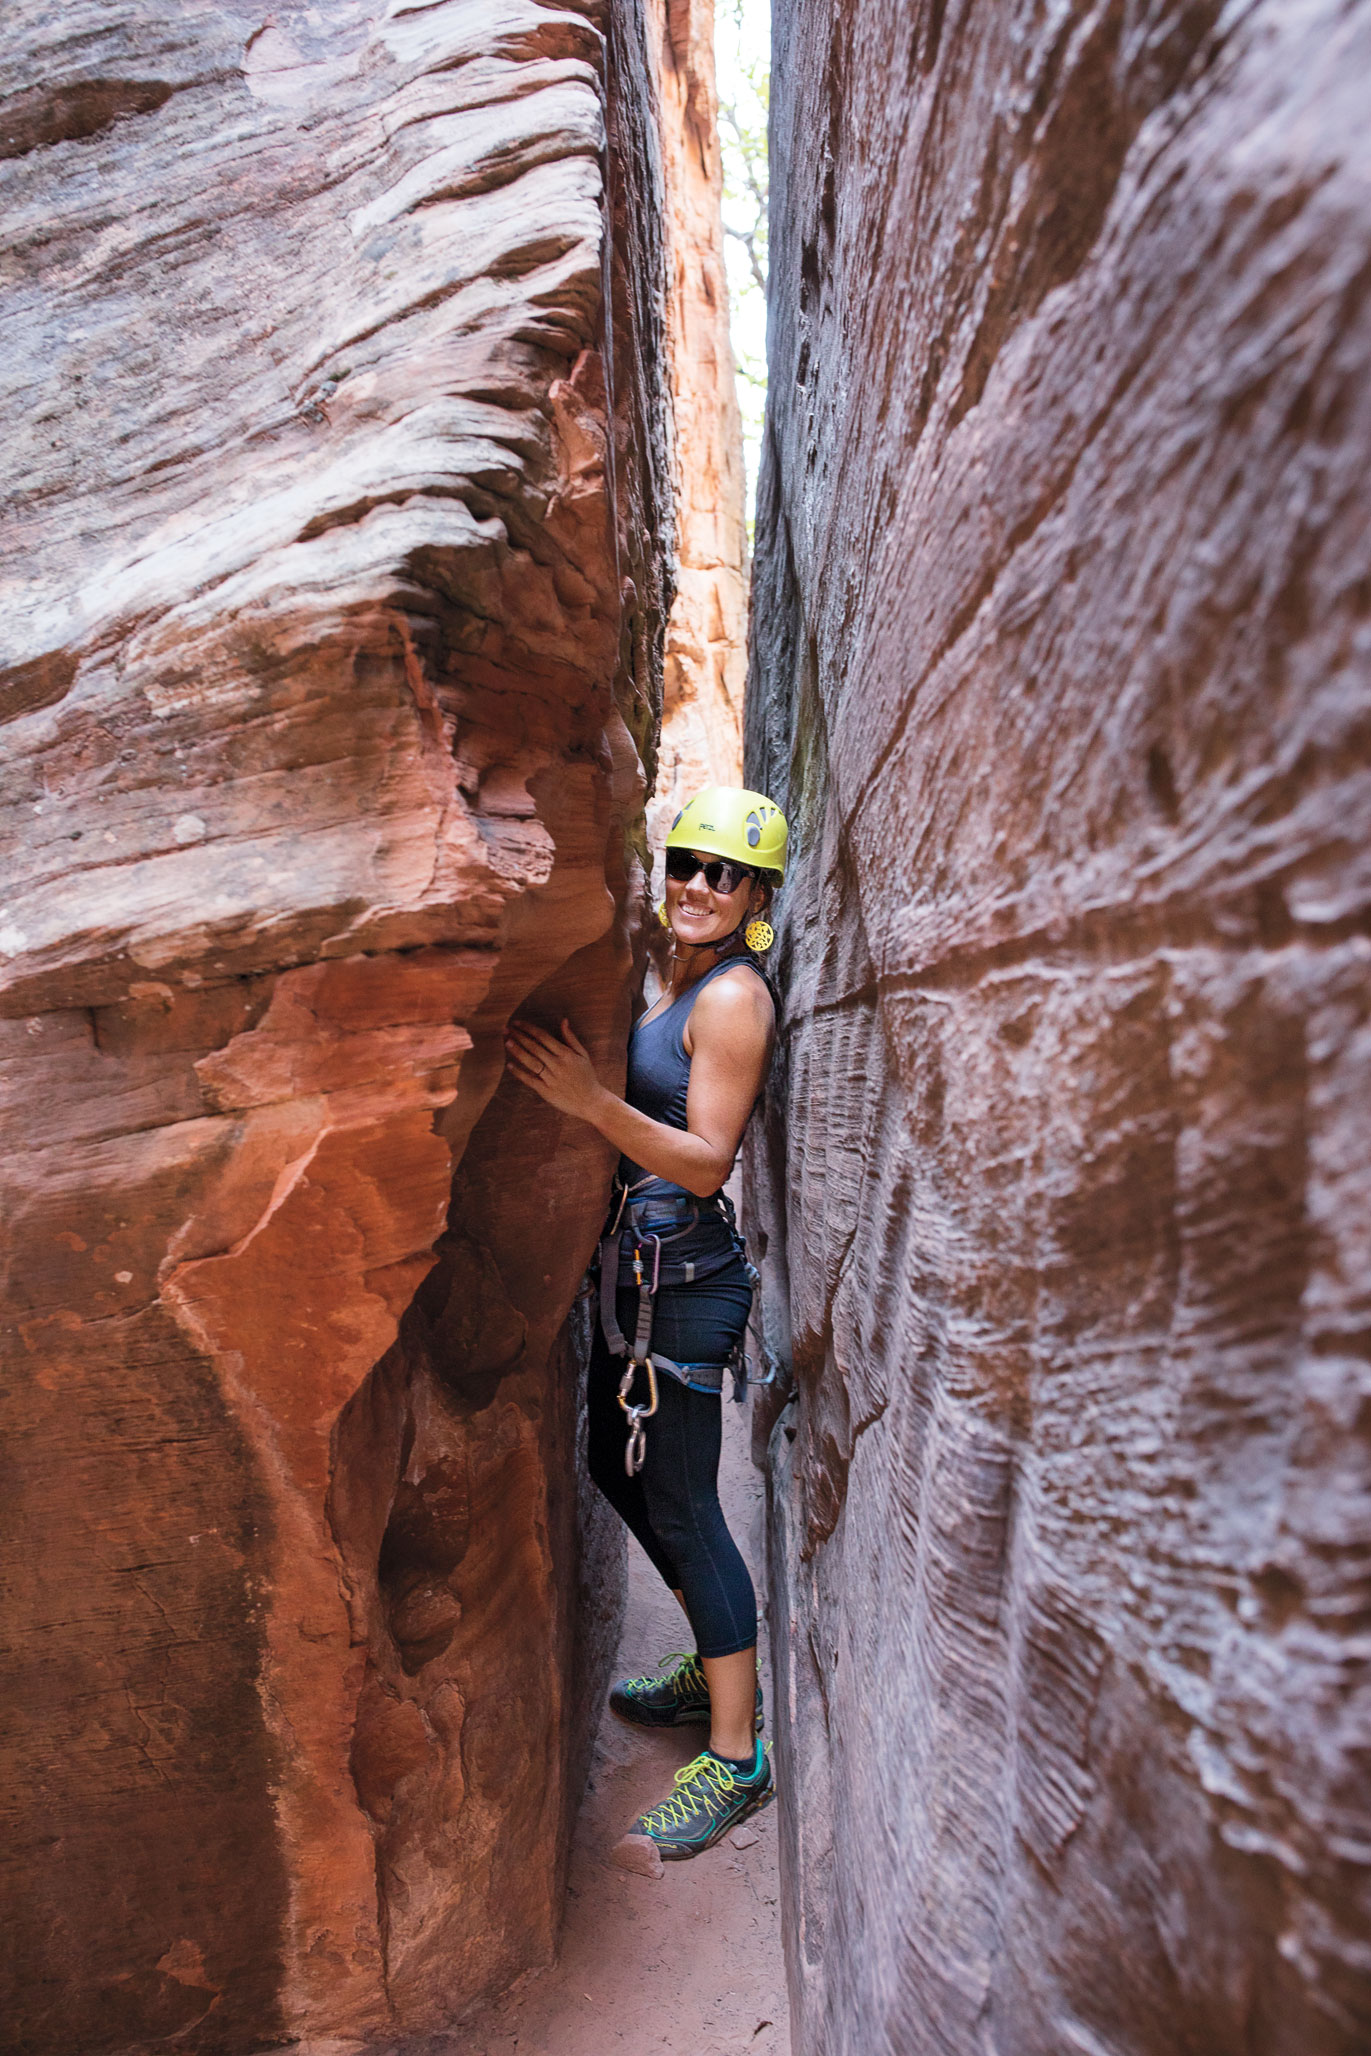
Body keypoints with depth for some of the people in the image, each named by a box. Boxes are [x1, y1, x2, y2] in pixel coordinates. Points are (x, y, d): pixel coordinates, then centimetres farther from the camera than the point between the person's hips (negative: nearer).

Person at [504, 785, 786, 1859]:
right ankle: (717, 1670, 38)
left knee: (681, 1508, -2)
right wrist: (571, 1080, 8)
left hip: (685, 1275, -10)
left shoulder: (735, 996, -15)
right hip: (637, 1266, 10)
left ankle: (736, 1757, 14)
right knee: (619, 1466, 20)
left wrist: (591, 1101, -33)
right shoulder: (677, 985, 13)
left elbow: (706, 1163, -21)